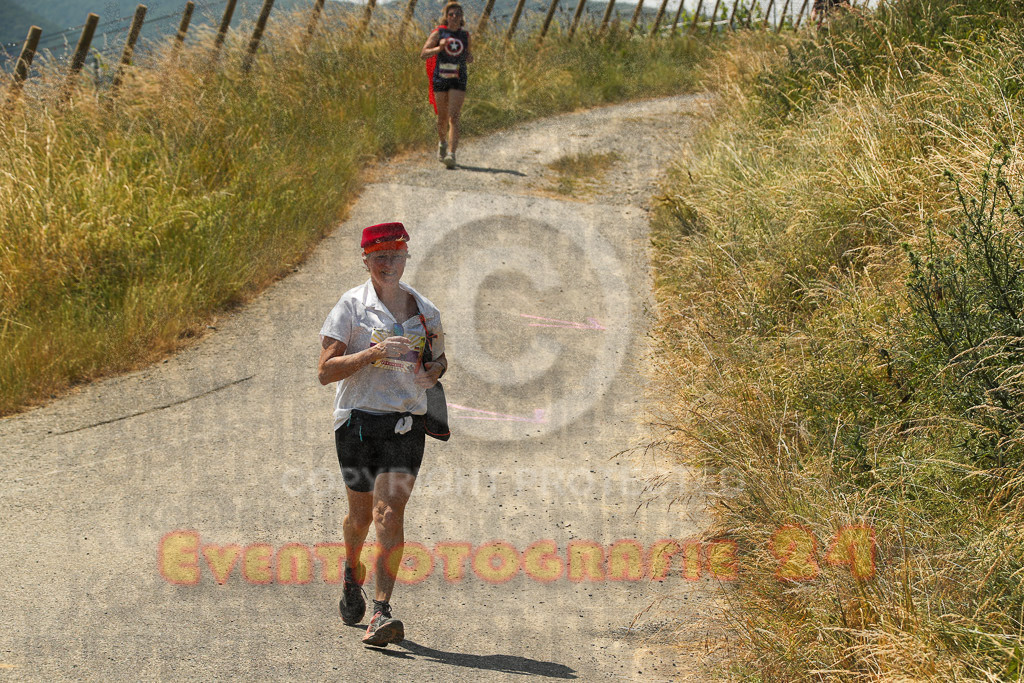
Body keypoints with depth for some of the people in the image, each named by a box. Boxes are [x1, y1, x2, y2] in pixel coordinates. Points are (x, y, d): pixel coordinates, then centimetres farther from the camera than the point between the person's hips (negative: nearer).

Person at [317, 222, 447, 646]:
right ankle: (352, 572, 45)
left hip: (405, 423, 1)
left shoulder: (425, 311, 8)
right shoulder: (351, 306, -2)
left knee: (390, 512, -13)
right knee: (361, 513, 11)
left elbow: (439, 359, 25)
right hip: (358, 420, -1)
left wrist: (432, 372, 1)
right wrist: (371, 354, -22)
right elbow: (325, 371, -8)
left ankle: (382, 612, -16)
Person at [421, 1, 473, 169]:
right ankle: (442, 142, 42)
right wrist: (439, 48, -21)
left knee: (454, 118, -13)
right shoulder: (438, 33, 0)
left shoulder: (465, 35, 8)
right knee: (442, 118, 11)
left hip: (458, 80, 0)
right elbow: (423, 53, -5)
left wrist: (470, 58, 0)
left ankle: (451, 154, -21)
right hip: (440, 79, 0)